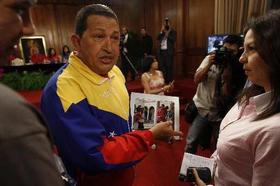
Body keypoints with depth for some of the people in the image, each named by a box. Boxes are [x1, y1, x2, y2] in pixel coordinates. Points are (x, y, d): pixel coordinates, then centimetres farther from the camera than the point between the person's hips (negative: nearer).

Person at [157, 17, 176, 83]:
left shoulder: (173, 31, 4)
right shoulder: (161, 32, 19)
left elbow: (173, 39, -12)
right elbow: (158, 38, 4)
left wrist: (167, 34, -10)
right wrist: (161, 31, -4)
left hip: (169, 52, -5)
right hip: (161, 51, 5)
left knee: (169, 67, -5)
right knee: (161, 67, 7)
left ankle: (169, 81, 1)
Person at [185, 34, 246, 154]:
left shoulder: (237, 70, -8)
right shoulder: (210, 59, 0)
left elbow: (226, 96, -13)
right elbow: (196, 80, -5)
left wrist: (227, 76, -24)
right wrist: (209, 65, -17)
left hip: (219, 114, 0)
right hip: (201, 108, 1)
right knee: (191, 144, -3)